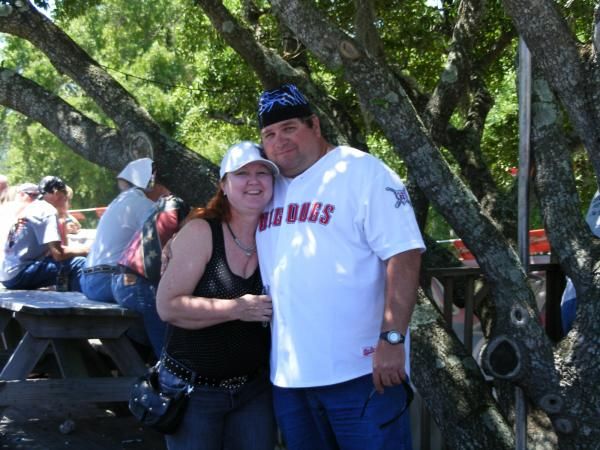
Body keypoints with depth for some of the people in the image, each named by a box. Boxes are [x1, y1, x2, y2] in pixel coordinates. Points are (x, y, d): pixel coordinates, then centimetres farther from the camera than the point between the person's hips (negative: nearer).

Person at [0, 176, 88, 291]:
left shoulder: (31, 208, 18)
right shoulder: (47, 211, -10)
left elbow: (49, 250, 18)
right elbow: (58, 253, -18)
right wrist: (86, 250, -5)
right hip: (19, 274, -10)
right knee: (79, 264, -19)